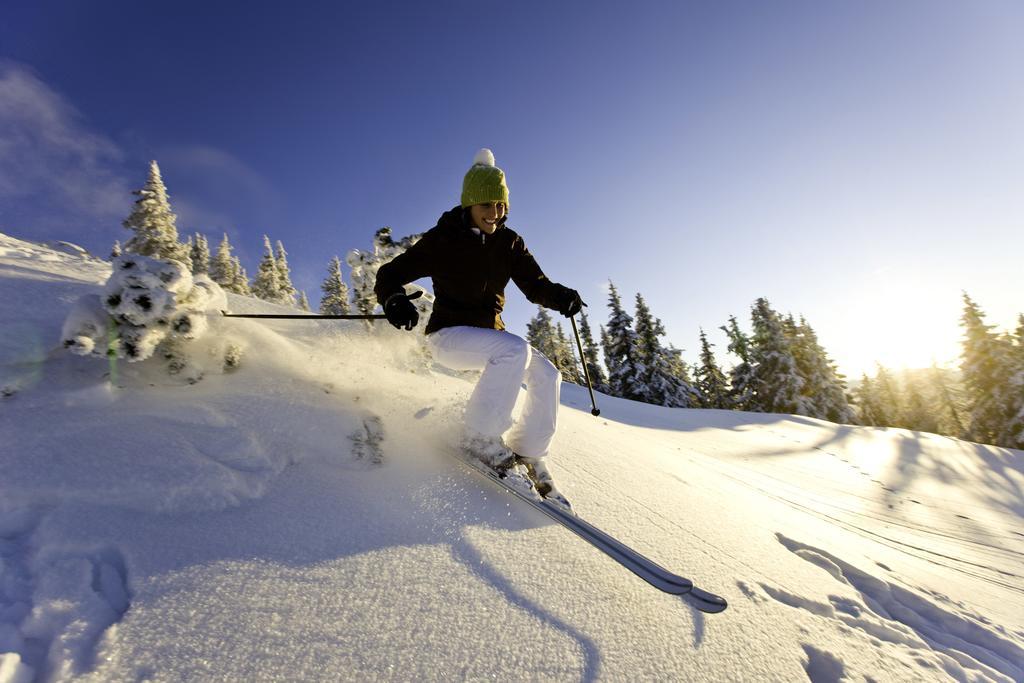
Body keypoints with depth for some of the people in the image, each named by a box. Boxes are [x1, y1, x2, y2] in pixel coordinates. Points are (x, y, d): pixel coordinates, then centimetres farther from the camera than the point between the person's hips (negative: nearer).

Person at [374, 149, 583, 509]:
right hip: (449, 333, -5)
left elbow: (535, 285, 2)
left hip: (489, 332, 6)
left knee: (546, 373, -13)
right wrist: (394, 299, -30)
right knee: (515, 349, -32)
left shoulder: (509, 242, 4)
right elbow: (389, 274, -7)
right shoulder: (443, 240, -8)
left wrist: (559, 296, -22)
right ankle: (482, 438, -21)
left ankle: (528, 454, 0)